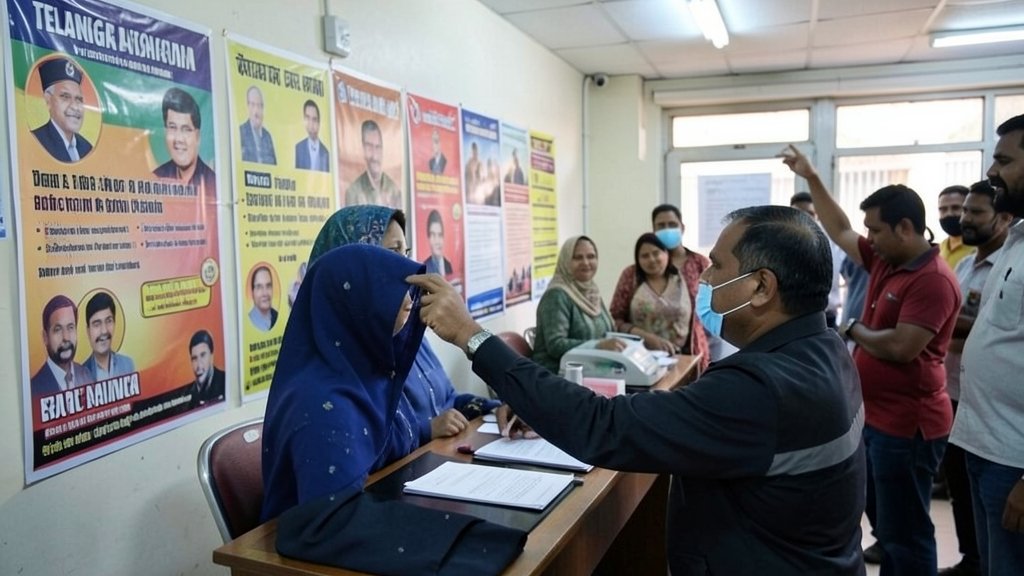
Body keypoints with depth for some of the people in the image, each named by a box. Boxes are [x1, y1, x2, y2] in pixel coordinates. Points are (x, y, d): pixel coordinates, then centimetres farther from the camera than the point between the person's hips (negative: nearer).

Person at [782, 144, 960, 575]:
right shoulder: (885, 261, 7)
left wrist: (853, 331, -10)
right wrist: (811, 178, 12)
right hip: (876, 418, 10)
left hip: (907, 425, -10)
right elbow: (839, 231, 16)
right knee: (885, 527, 22)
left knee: (905, 534, 3)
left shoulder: (933, 280, -21)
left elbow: (900, 347, -29)